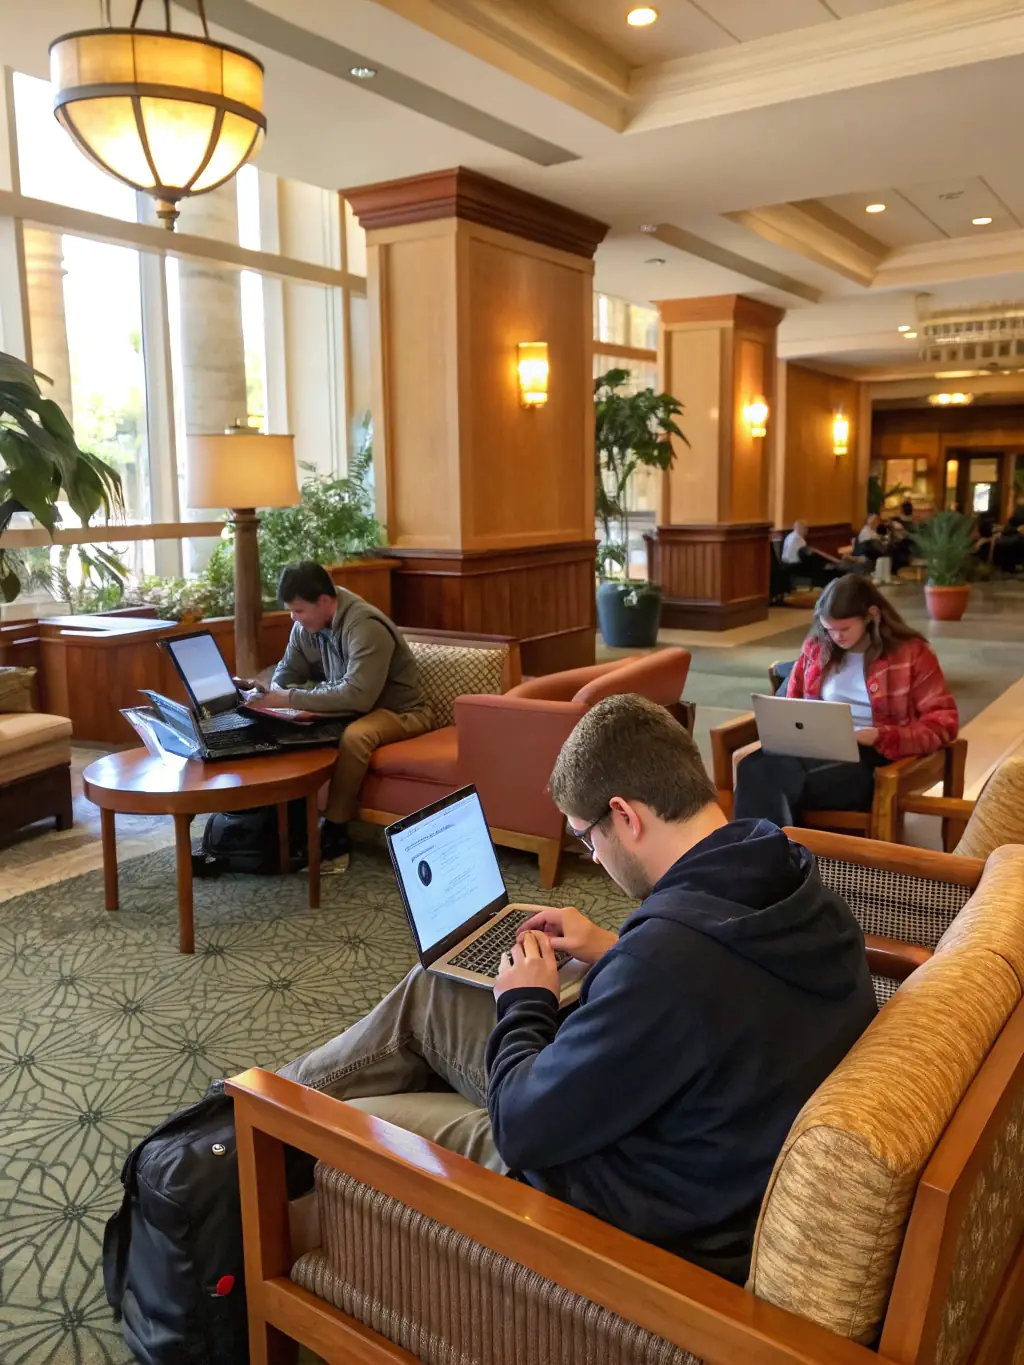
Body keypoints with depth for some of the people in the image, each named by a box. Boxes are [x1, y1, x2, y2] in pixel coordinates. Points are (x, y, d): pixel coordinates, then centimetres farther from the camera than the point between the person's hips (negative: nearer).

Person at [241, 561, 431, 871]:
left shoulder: (366, 627, -29)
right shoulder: (307, 623, -4)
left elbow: (357, 695, -38)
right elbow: (290, 668, 8)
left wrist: (289, 699, -34)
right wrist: (270, 692, -15)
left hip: (399, 711, -7)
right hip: (352, 706, 7)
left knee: (355, 735, -37)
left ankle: (335, 833, -24)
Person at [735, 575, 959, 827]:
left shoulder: (911, 654, 2)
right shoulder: (816, 648, 14)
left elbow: (943, 723, -2)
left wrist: (879, 737, -16)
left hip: (872, 757, -4)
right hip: (816, 747, 4)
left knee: (783, 782, -35)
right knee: (753, 769, -32)